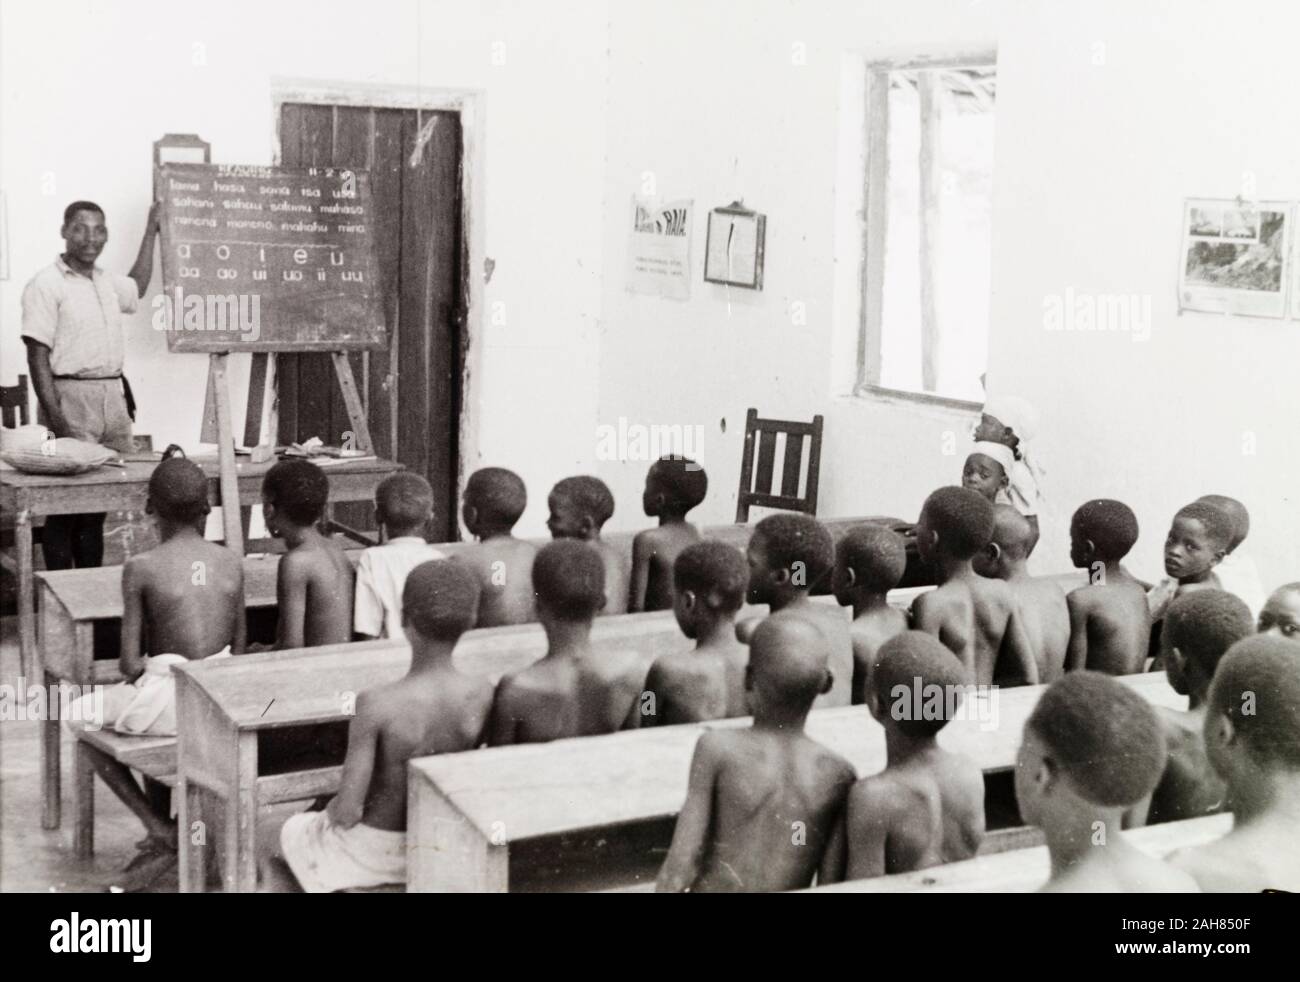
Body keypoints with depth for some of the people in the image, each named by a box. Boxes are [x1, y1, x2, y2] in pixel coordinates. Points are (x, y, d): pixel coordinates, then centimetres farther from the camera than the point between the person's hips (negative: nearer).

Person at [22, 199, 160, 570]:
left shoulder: (106, 283, 14)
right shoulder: (46, 285, -7)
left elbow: (137, 289, 39)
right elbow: (38, 357, -11)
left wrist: (150, 233, 37)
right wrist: (56, 420, -19)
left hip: (113, 398, 7)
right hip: (71, 399, -7)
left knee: (99, 505, 9)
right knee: (66, 506, -5)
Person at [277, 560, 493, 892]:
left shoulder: (377, 705, -31)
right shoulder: (483, 693, -20)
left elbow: (348, 811, -26)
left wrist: (334, 809, -4)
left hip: (373, 850, -4)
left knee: (291, 831, 30)